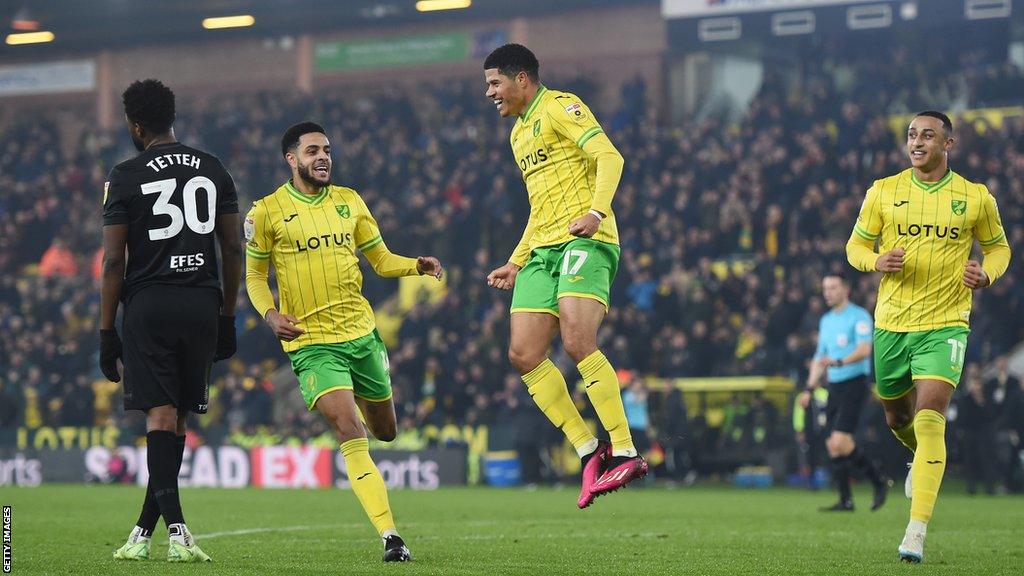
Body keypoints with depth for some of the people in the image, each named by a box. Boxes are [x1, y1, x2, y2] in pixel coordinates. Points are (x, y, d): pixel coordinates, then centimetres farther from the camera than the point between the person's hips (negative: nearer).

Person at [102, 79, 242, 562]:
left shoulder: (126, 177, -3)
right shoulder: (213, 169, 9)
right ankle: (144, 529, 16)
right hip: (202, 303, 4)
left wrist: (107, 332, 0)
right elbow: (233, 249, 10)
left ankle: (176, 529, -19)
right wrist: (227, 317, 18)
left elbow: (114, 260, -4)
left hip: (150, 304, -3)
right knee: (176, 418, 10)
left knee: (161, 415, -5)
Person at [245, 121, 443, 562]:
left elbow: (381, 260, 14)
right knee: (351, 434, -20)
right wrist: (270, 314, -13)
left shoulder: (348, 201, 9)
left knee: (386, 432, 17)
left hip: (361, 331, 5)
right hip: (310, 341, -5)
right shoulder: (268, 211, -3)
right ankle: (390, 537, -22)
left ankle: (351, 399, 54)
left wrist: (417, 266, -6)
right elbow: (254, 275, 6)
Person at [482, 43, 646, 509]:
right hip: (543, 249, 9)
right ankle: (590, 452, -1)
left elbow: (609, 156, -14)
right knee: (523, 355, -5)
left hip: (585, 240, -9)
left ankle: (625, 453, -20)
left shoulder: (558, 106, -1)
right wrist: (516, 263, 25)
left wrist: (596, 212, -29)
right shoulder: (518, 133, 26)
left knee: (578, 342, -24)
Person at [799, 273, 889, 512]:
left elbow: (864, 349, -20)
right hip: (834, 387, 8)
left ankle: (878, 481, -1)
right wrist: (810, 389, 18)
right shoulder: (826, 321, 18)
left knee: (840, 442, -17)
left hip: (854, 384, -8)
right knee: (832, 446, 2)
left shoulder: (859, 316, -6)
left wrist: (839, 362, -35)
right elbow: (820, 357, 25)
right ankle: (845, 500, 5)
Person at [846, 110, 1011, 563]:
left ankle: (917, 532, -18)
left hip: (945, 325, -3)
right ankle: (924, 458, 53)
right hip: (891, 322, 3)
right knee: (897, 417, 16)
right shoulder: (883, 192, 2)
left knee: (929, 420, -17)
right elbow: (855, 245, 10)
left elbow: (998, 246, 15)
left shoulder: (976, 198, 0)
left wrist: (987, 274, -7)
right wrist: (877, 262, -12)